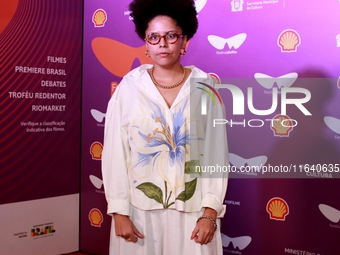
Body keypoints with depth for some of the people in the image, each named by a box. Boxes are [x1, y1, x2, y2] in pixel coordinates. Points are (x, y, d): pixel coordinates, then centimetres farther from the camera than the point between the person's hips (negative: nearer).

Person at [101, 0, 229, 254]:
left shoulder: (205, 88, -3)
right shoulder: (129, 87, -4)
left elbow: (217, 153, -4)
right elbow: (115, 154, -3)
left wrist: (210, 212, -7)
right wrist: (119, 211, -5)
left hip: (192, 209, 0)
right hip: (140, 208, 0)